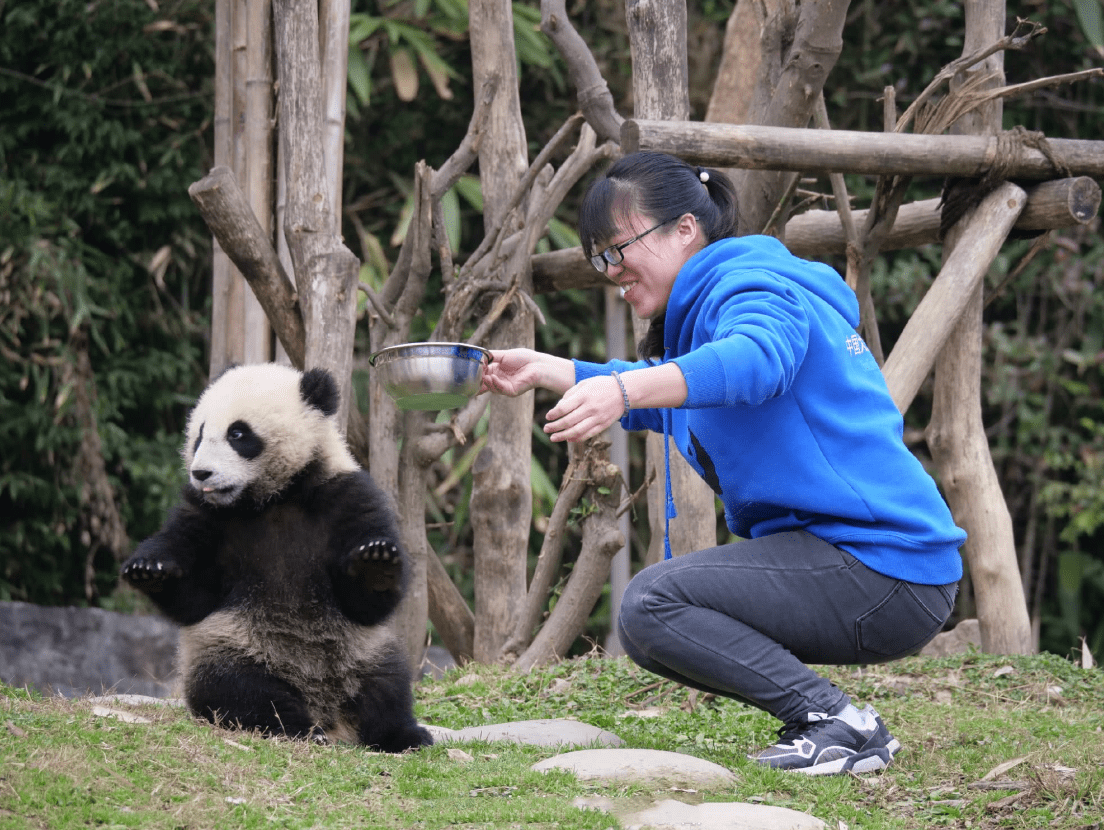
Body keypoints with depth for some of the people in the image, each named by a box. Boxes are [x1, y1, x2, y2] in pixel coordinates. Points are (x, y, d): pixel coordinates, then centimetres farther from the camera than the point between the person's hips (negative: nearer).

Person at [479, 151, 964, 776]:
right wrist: (542, 371, 28)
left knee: (652, 604, -17)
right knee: (650, 633, 14)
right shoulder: (706, 305, 22)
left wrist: (624, 390, -49)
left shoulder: (754, 286, -11)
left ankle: (838, 722, -17)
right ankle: (824, 719, 6)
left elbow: (754, 359, -35)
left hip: (885, 571, -11)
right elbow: (663, 390, 40)